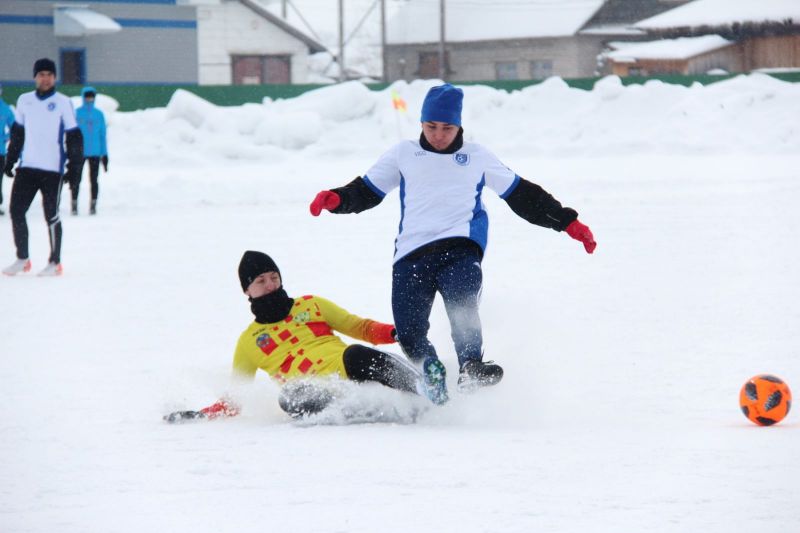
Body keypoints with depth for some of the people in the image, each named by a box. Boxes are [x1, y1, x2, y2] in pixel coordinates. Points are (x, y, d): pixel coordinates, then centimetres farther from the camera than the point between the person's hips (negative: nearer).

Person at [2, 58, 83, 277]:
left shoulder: (63, 103, -3)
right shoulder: (24, 101, 9)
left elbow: (74, 136, -1)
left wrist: (74, 163, -8)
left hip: (52, 169, -4)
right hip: (27, 167, 5)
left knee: (51, 215, -2)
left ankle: (55, 263, 7)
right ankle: (22, 259, 15)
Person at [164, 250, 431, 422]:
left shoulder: (311, 306, 24)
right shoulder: (249, 342, 23)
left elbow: (359, 327, 23)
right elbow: (233, 401, 26)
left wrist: (393, 332, 2)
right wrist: (199, 415, 9)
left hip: (350, 369, 1)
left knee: (356, 355, -34)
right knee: (291, 397, -36)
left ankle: (422, 398, -31)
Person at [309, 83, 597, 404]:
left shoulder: (477, 157, 23)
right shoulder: (404, 155, 23)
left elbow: (522, 196, 27)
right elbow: (367, 191, 22)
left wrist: (568, 223, 23)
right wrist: (336, 200, 0)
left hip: (460, 248, -1)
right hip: (412, 254, 1)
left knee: (461, 305, -33)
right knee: (410, 336, -10)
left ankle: (471, 367, -44)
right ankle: (433, 378, 14)